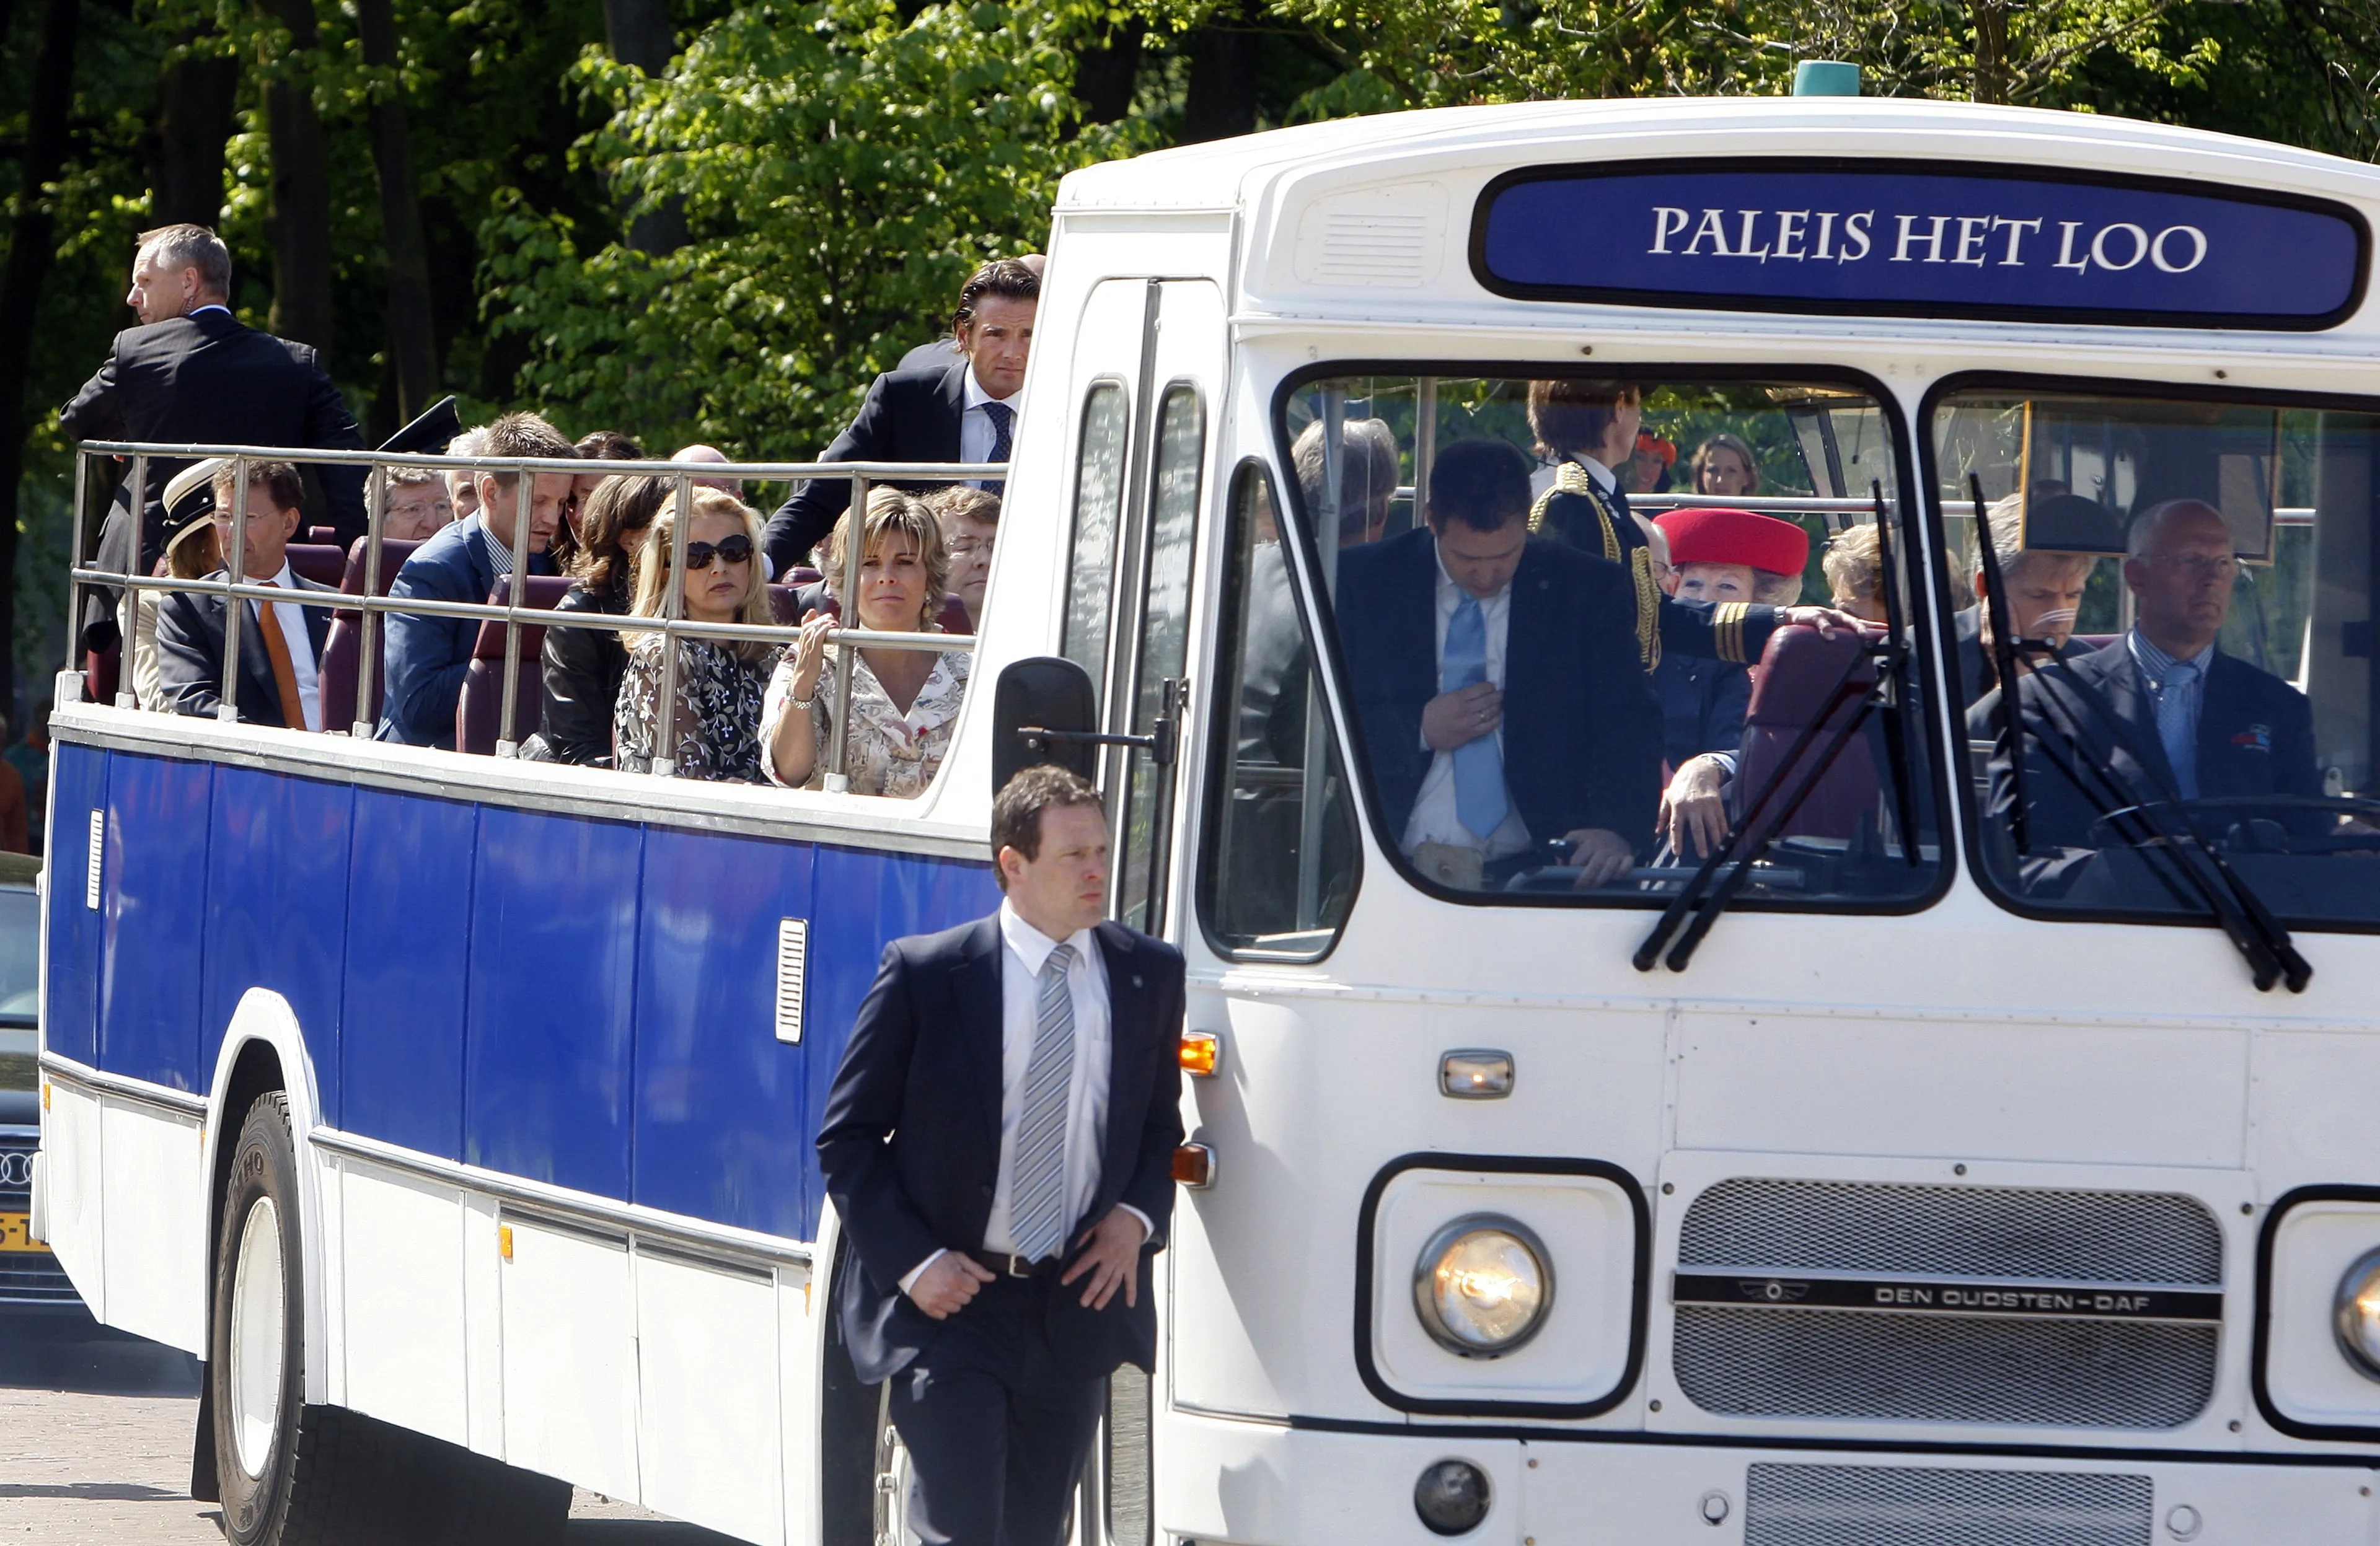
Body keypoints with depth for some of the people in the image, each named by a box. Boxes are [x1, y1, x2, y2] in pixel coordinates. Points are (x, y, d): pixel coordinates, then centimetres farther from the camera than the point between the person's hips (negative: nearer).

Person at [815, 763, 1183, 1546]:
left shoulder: (1148, 975, 6)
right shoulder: (925, 974, -6)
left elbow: (1162, 1122, 19)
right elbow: (847, 1138, -1)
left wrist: (1138, 1216, -2)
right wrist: (912, 1261, -12)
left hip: (1076, 1305, 4)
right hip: (946, 1305, -4)